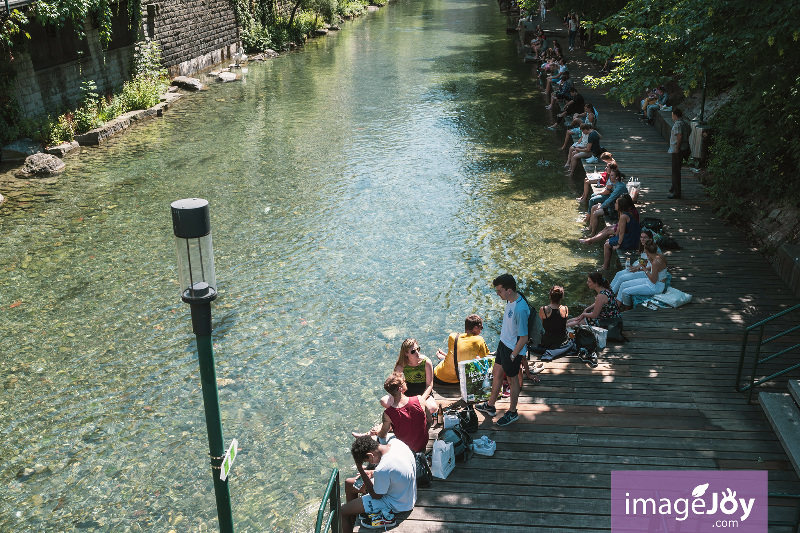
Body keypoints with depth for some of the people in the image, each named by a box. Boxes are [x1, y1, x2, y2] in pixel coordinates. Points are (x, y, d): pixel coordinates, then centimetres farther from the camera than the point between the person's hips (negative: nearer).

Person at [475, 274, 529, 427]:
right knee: (497, 373, 21)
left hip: (513, 349, -9)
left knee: (512, 379, 10)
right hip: (504, 343, 9)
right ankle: (490, 406, 40)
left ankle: (512, 412, 31)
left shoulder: (520, 309, -32)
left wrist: (512, 356, -19)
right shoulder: (510, 300, -4)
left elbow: (524, 338, -26)